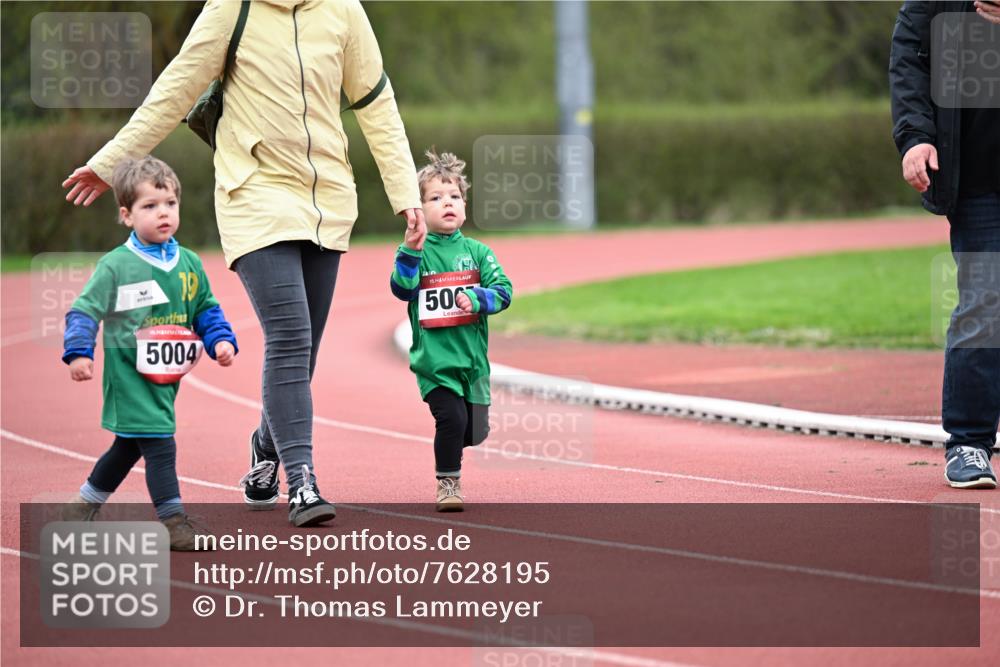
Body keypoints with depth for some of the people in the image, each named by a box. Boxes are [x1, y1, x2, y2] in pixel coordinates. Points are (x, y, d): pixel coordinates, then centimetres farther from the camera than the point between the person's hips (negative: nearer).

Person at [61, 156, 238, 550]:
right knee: (159, 444, -15)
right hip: (129, 375, -7)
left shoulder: (189, 264, 7)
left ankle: (83, 506, 35)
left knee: (128, 447, 18)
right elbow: (85, 311, -8)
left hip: (167, 377, 7)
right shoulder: (116, 266, -10)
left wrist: (221, 340, -1)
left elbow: (206, 310, 15)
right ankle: (173, 522, -13)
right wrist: (78, 353, -19)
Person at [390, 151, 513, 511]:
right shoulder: (416, 251, -2)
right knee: (451, 418, -19)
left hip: (472, 356, 3)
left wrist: (477, 299, -20)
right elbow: (402, 289, -16)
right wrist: (410, 252, -29)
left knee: (475, 432, 9)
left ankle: (450, 458, 42)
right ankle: (447, 483, 0)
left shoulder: (477, 252, 5)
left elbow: (503, 290, -1)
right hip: (434, 358, -3)